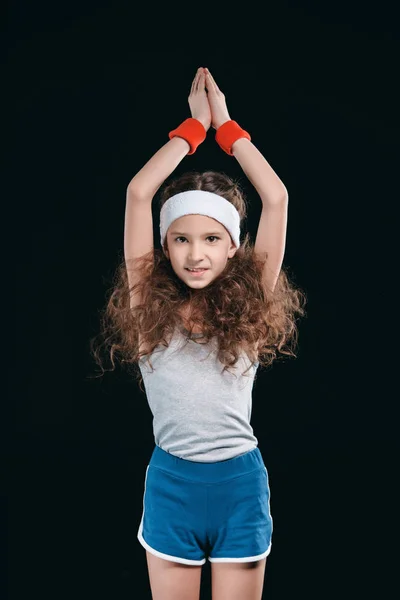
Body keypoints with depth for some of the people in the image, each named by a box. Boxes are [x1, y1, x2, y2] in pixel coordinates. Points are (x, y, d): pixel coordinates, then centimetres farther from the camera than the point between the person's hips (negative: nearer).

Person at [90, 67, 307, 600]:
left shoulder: (248, 305, -2)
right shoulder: (150, 306, -3)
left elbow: (276, 197, -7)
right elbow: (139, 192, -9)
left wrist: (225, 122, -1)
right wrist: (196, 124, 0)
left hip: (241, 482, 0)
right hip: (171, 482, 0)